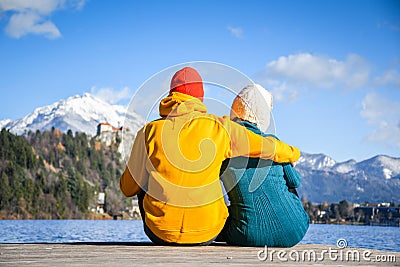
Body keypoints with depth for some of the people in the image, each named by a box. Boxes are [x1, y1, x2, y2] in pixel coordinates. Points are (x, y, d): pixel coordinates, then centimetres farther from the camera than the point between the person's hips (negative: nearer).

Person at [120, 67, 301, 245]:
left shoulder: (149, 132, -4)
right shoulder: (220, 127, -4)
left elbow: (128, 189, 3)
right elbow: (267, 147, 4)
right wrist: (292, 153, 25)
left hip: (161, 233, 0)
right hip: (206, 235, 1)